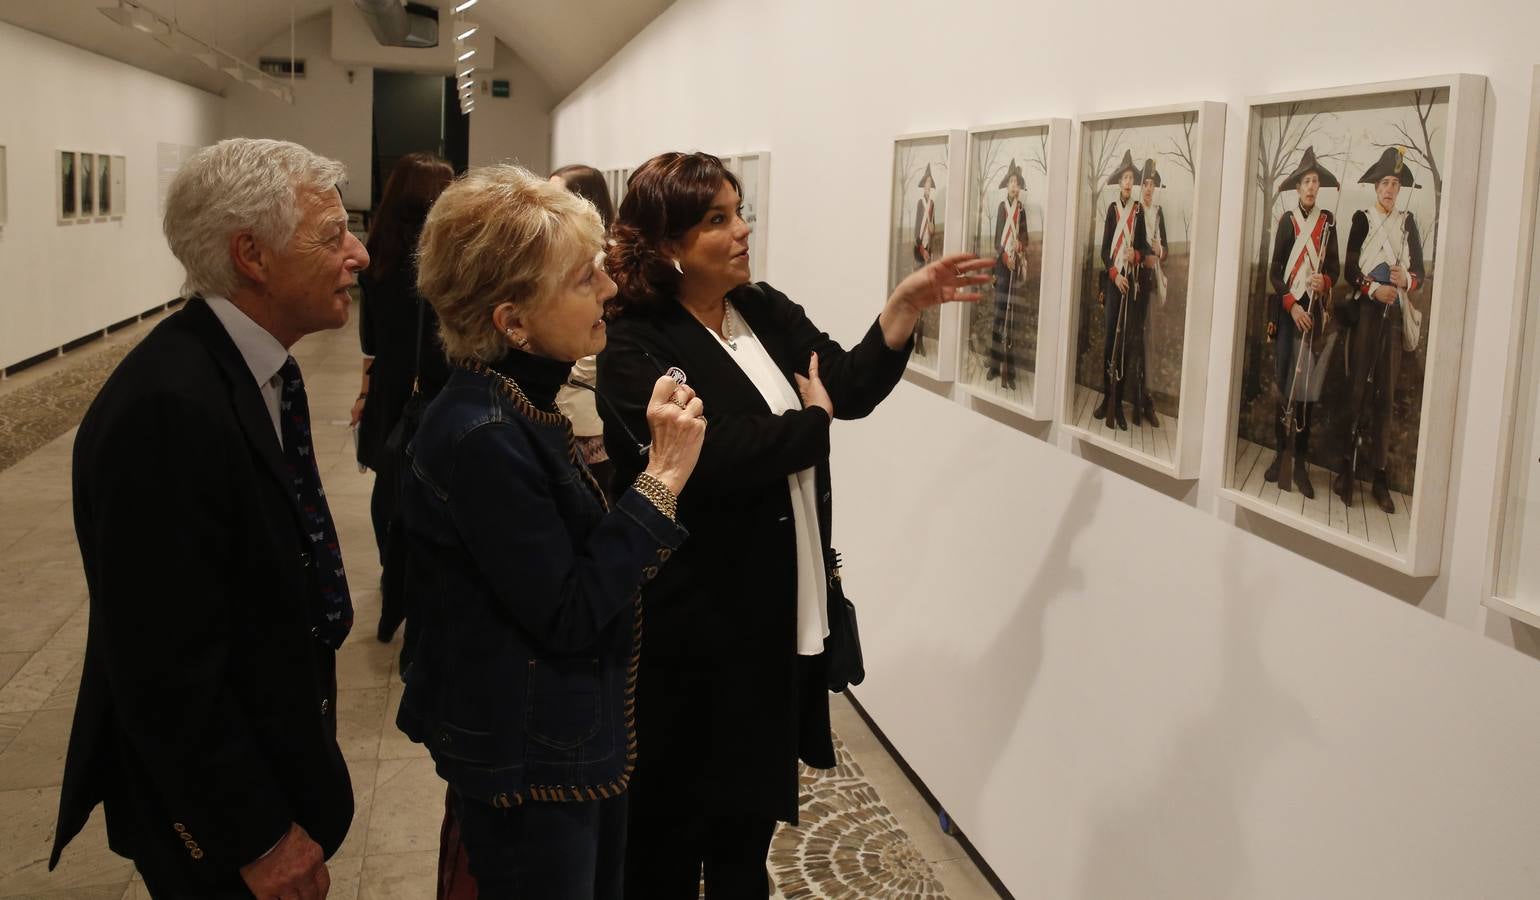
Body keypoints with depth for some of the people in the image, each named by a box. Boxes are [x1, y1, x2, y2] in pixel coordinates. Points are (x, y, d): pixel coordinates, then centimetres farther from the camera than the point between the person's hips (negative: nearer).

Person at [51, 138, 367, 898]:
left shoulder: (255, 365, 0)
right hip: (211, 807, -8)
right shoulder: (167, 409, -29)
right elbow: (168, 670, -26)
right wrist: (259, 837, -18)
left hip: (270, 745, 8)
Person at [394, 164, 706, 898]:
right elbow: (567, 615, -24)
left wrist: (650, 447, -2)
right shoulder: (480, 437, -26)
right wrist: (662, 479, -23)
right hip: (526, 764, -9)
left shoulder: (520, 403, 3)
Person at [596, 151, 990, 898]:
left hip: (781, 611, 7)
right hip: (695, 621, -6)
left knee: (753, 806, 21)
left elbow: (851, 387, -1)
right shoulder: (636, 351, -16)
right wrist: (812, 419, -11)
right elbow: (717, 459, -28)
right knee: (674, 815, 12)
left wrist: (906, 305, -15)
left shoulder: (769, 312, 6)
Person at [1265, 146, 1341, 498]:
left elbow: (1335, 267, 10)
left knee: (1309, 384, -1)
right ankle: (1281, 456, 6)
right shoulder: (1287, 220, 3)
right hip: (1288, 309, -1)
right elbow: (1275, 270, 0)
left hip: (1316, 310, 1)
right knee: (1285, 382, -2)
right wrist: (1291, 304, -10)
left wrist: (1325, 281, -12)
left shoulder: (1328, 222, 8)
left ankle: (1301, 462, 3)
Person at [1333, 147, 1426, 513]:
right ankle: (1347, 468, 1)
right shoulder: (1362, 219, 3)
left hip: (1395, 314, 3)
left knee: (1386, 393, 3)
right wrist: (1374, 289, -18)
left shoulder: (1408, 223, 11)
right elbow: (1350, 269, -3)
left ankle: (1380, 476, 6)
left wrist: (1406, 280, -13)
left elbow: (1419, 273, 9)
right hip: (1366, 311, -3)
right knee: (1359, 387, -5)